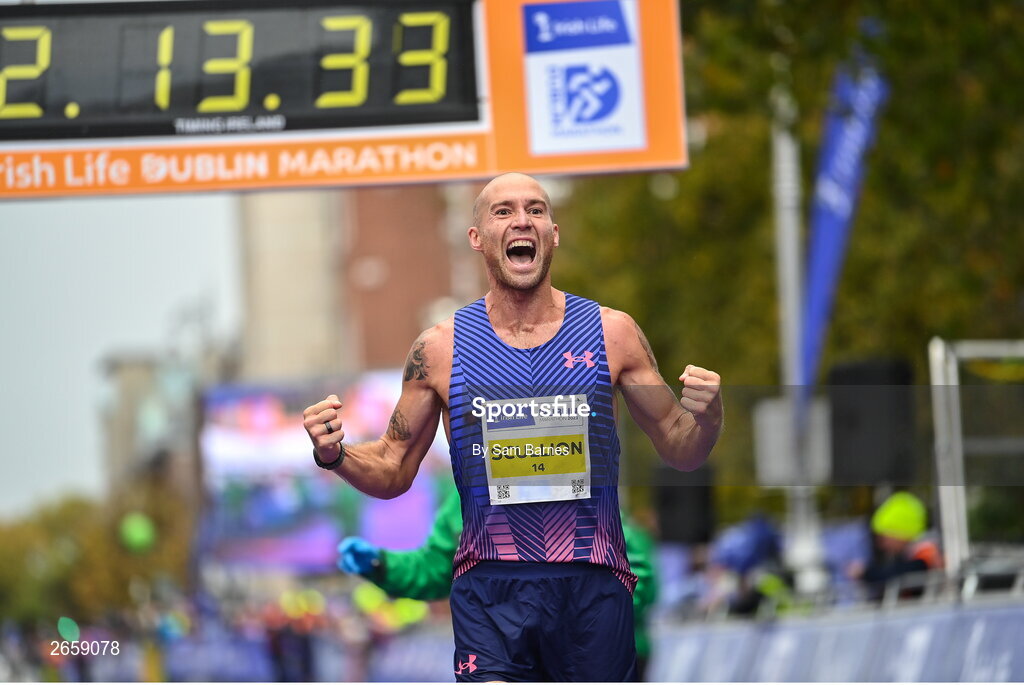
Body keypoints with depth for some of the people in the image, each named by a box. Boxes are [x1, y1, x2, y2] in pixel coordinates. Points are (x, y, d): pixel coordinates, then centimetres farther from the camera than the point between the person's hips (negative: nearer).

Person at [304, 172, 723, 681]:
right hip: (491, 587, -1)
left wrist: (706, 419, -11)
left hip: (593, 585, 1)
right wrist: (335, 455, -9)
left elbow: (679, 451, 11)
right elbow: (393, 471, 11)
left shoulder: (611, 333, 4)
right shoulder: (440, 348, 3)